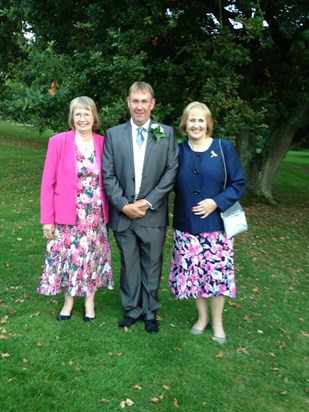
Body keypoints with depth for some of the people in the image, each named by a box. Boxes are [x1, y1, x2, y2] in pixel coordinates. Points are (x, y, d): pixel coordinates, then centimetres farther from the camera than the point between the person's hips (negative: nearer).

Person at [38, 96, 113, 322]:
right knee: (68, 257, 8)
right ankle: (68, 301, 30)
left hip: (95, 215, 2)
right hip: (67, 214, -2)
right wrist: (47, 219, -9)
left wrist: (107, 212, 3)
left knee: (92, 256, 12)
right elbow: (48, 183, -7)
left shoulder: (102, 143, 0)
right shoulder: (58, 142, -7)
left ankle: (89, 301, 31)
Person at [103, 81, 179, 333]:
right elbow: (108, 174, 0)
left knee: (152, 265, 9)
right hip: (123, 213, 1)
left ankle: (150, 312, 26)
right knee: (129, 264, 12)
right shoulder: (114, 134, 4)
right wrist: (123, 205, -11)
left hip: (153, 213, -1)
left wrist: (148, 202, -12)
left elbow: (171, 171, -4)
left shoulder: (166, 133, 1)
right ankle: (132, 309, 29)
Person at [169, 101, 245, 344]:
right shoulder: (178, 151, 4)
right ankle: (202, 317, 29)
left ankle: (217, 321, 24)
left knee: (217, 272, 4)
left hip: (216, 223, -1)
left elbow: (238, 184, -3)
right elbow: (171, 185, 10)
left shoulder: (224, 148, -1)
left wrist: (216, 202, -15)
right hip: (186, 225, 2)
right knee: (193, 272, 8)